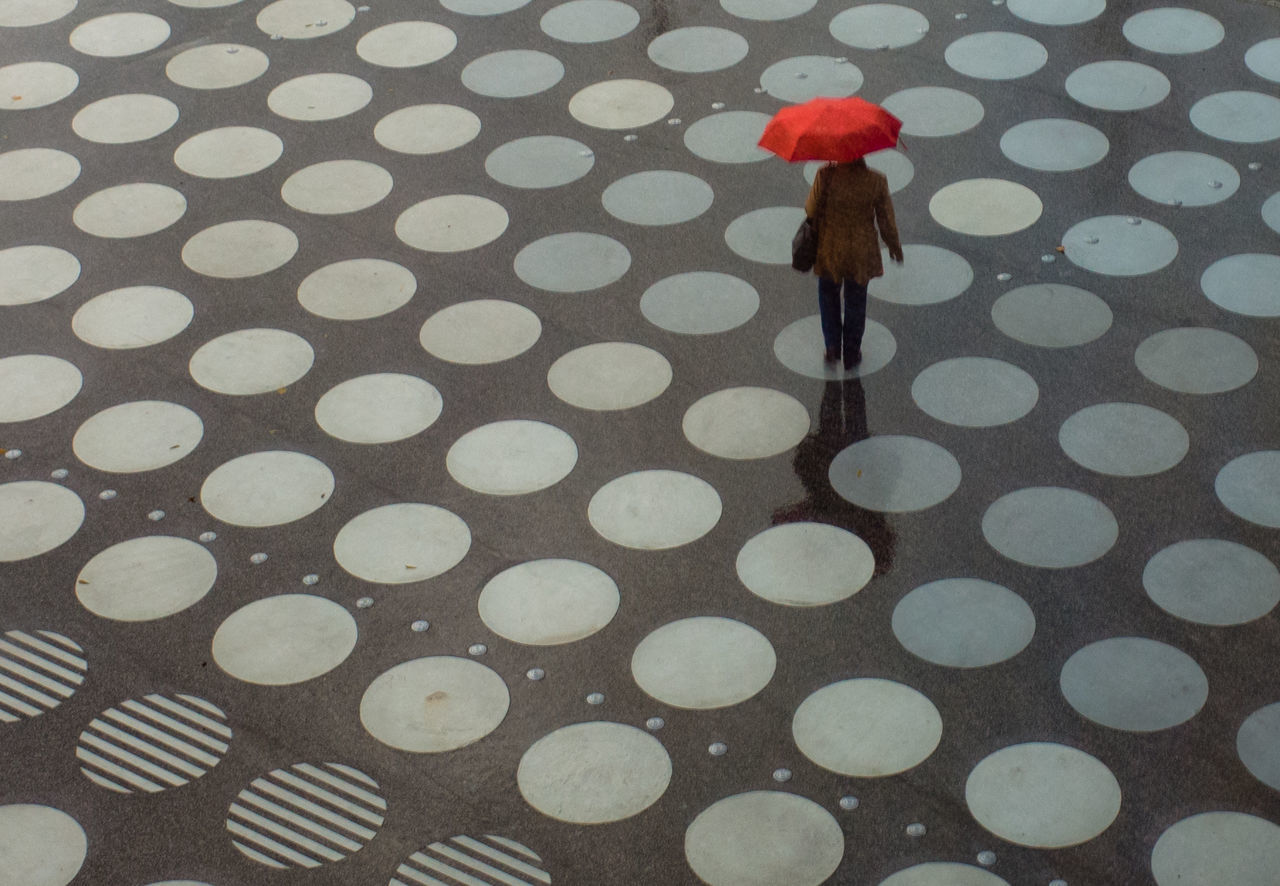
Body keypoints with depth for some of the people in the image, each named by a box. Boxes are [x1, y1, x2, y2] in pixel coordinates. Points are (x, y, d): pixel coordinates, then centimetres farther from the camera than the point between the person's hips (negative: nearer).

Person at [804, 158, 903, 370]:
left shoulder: (826, 175, -24)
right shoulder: (876, 181, -20)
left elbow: (811, 211, -12)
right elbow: (886, 220, -9)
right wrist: (894, 245, 10)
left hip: (830, 250, 0)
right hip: (861, 253, 0)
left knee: (829, 294, 28)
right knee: (855, 301, 22)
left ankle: (832, 345, 26)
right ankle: (851, 354, 34)